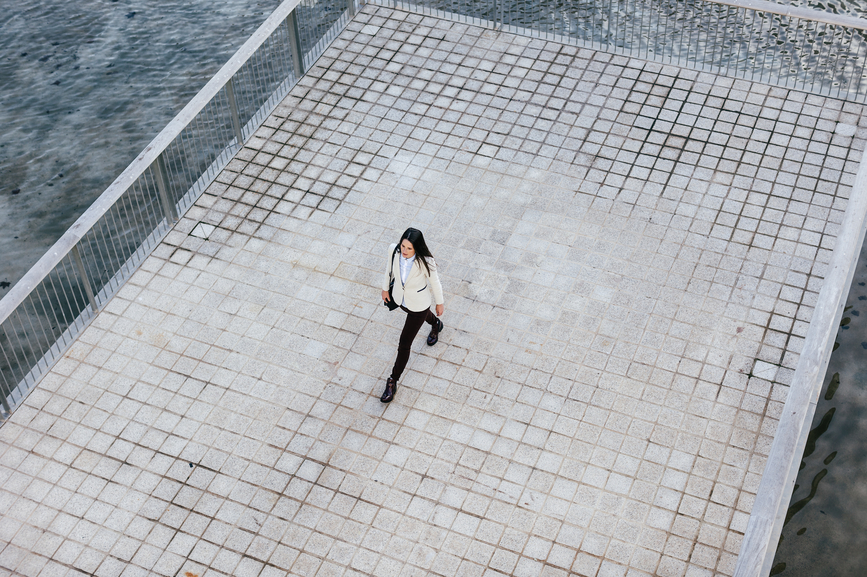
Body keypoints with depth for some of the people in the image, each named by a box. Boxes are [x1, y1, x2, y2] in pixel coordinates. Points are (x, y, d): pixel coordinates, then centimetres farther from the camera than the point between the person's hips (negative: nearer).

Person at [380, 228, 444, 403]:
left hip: (419, 304, -5)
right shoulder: (394, 250, -27)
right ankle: (436, 324, 76)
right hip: (400, 298, 5)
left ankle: (393, 382, 25)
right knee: (423, 315, 39)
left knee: (404, 344, 5)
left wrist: (439, 303, -2)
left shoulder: (425, 262, -37)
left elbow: (435, 282, -18)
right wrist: (385, 288, 10)